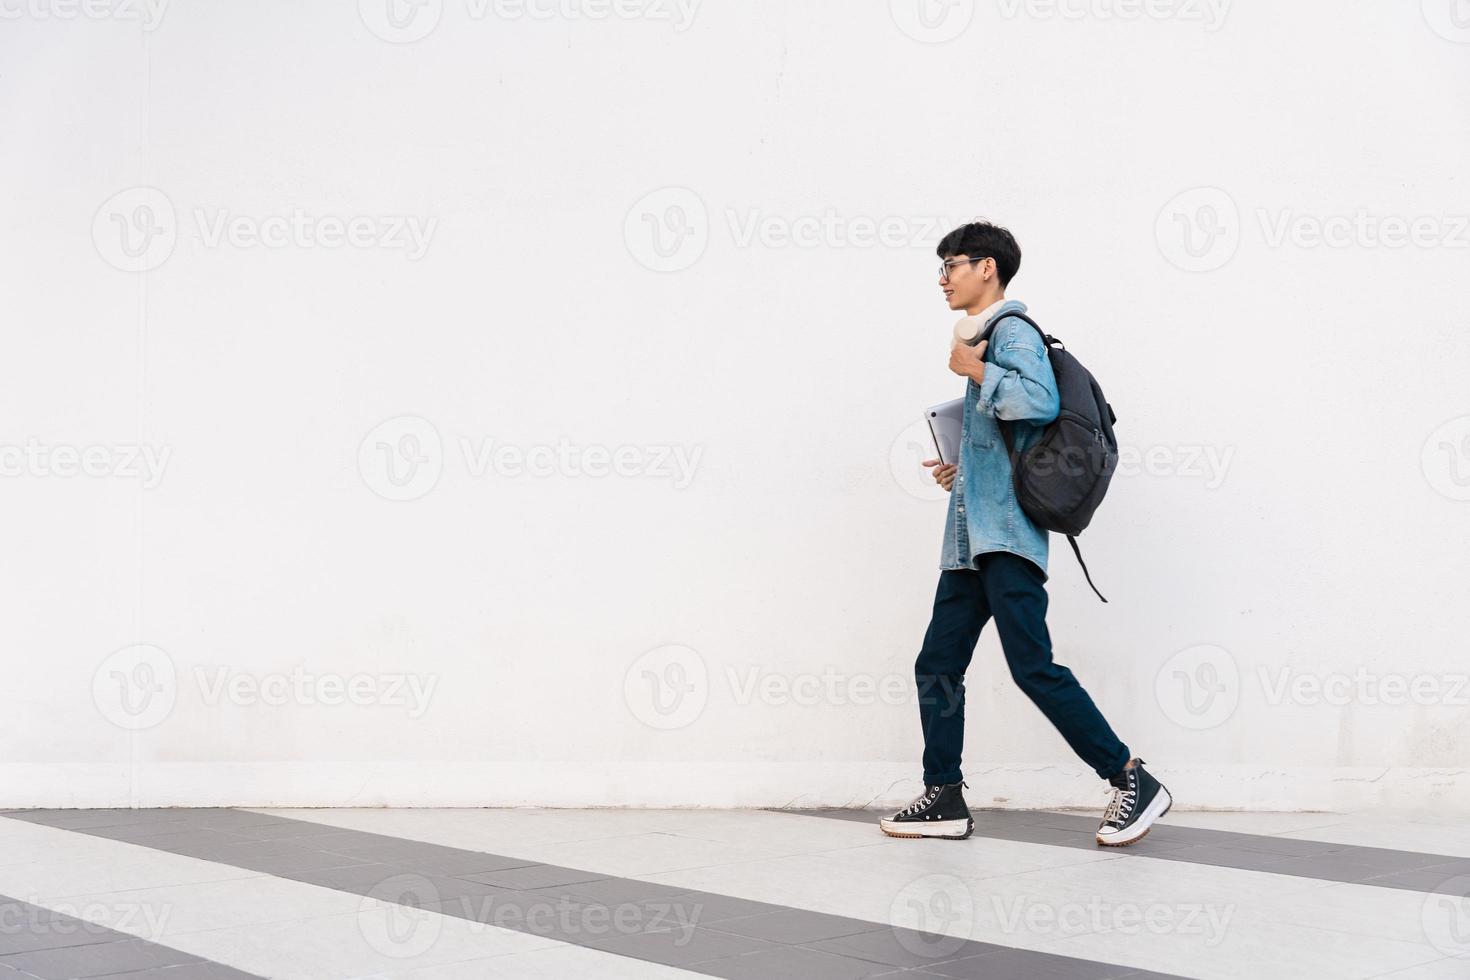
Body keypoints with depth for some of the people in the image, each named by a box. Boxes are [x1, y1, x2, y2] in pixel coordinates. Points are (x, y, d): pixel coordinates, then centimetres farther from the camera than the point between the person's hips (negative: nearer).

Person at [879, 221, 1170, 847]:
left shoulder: (1012, 331, -5)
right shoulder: (986, 341, 25)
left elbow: (1041, 401, -25)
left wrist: (975, 370, -14)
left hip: (1007, 534, -10)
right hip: (972, 540, 10)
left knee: (1032, 666, -14)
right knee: (936, 666, 7)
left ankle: (1134, 783, -5)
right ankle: (944, 799, 13)